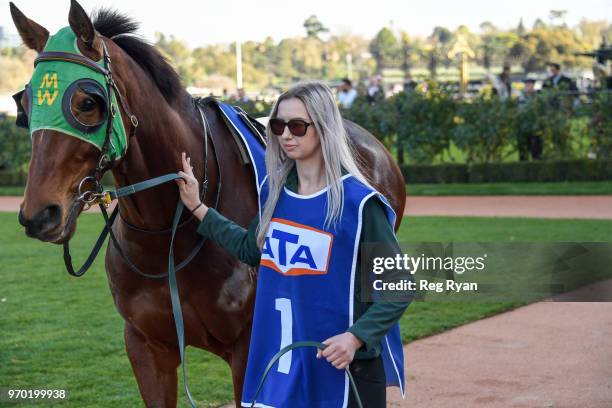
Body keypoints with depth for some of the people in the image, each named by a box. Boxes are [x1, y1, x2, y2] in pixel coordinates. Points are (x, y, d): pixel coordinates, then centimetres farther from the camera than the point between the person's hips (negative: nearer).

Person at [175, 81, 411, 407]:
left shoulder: (357, 201, -14)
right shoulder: (273, 190, 4)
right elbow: (252, 249, 21)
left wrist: (356, 337, -22)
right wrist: (197, 208, 18)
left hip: (342, 364, -5)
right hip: (280, 361, 5)